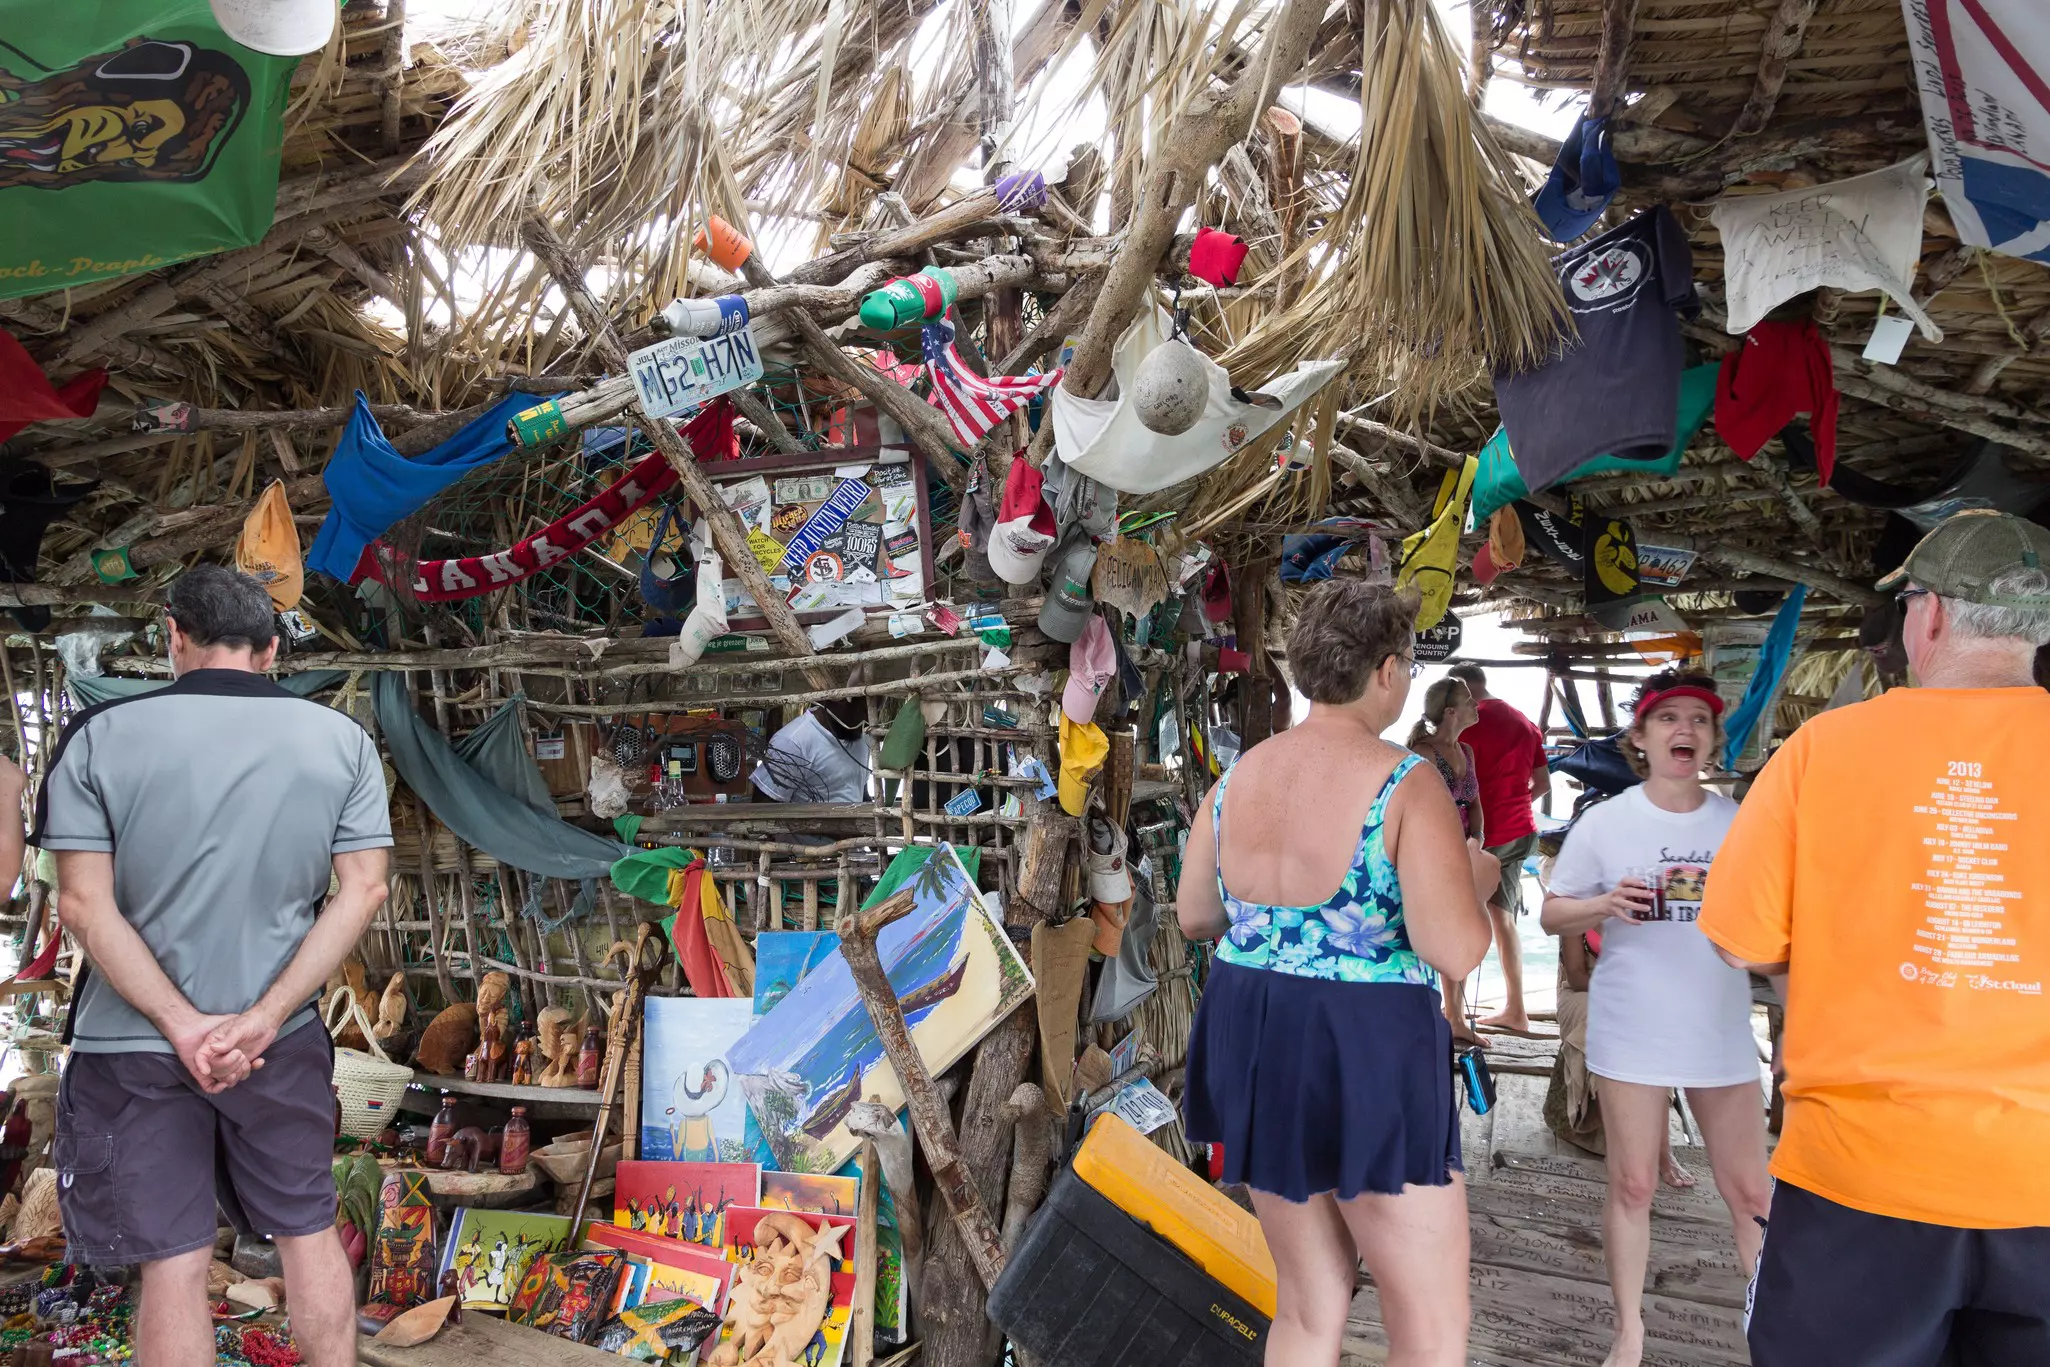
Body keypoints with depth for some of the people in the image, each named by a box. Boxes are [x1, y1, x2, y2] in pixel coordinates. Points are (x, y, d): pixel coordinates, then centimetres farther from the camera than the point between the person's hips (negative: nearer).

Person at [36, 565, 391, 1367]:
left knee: (173, 1263, 8)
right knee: (309, 1234, 16)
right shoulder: (342, 739, -3)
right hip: (282, 1041, 2)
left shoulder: (99, 736, -7)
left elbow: (84, 904, -11)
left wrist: (182, 1025, -11)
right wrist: (263, 1020, -10)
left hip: (135, 1042, -1)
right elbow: (363, 890, -7)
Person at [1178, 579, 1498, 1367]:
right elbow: (1455, 951, -20)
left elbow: (1195, 919, 13)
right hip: (1367, 1053, -7)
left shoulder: (1236, 778, 4)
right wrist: (1474, 882, 0)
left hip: (1252, 1044, 7)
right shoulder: (1405, 783, -14)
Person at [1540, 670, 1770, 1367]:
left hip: (1722, 1032, 1)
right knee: (1633, 1185, 8)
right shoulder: (1604, 821, -4)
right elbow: (1552, 914, 0)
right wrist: (1606, 905, -18)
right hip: (1630, 1033, -1)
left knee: (1750, 1190, 8)